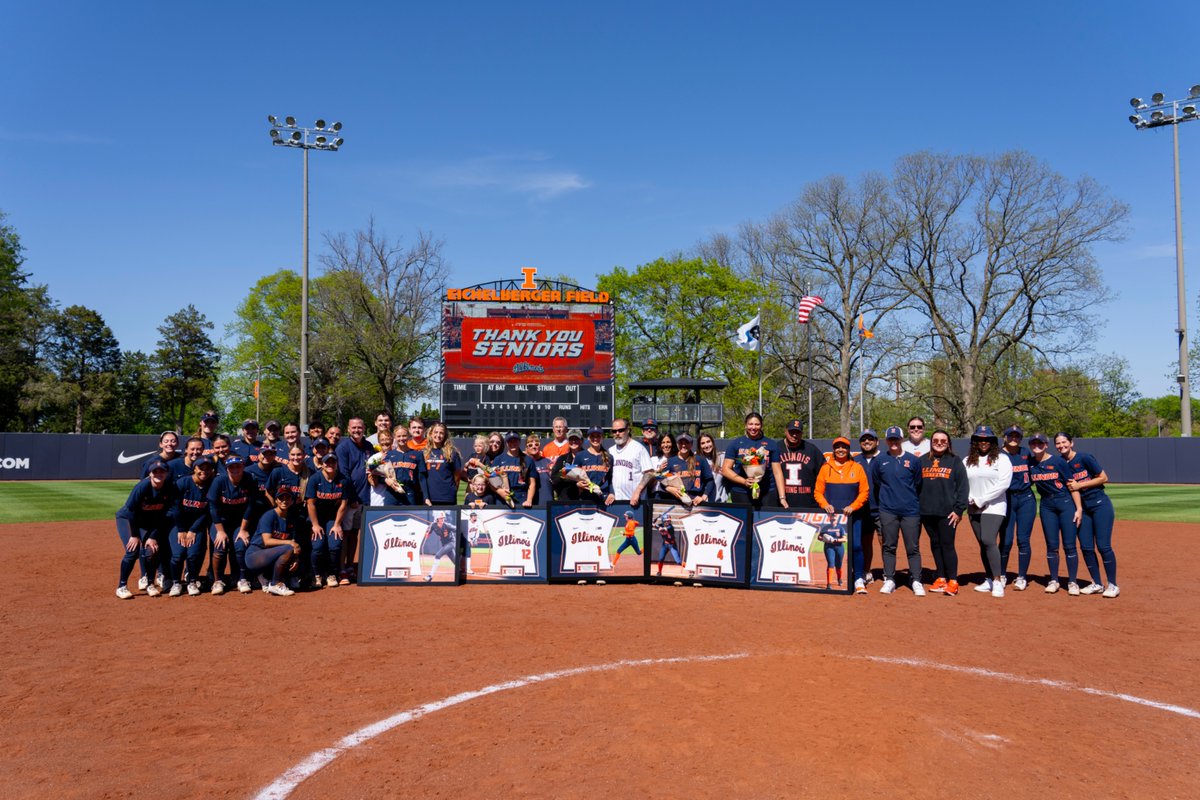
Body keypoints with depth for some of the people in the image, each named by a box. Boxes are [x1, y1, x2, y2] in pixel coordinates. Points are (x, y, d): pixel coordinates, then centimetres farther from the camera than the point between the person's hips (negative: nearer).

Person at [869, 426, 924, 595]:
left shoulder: (913, 460, 2)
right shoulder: (879, 461, 4)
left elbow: (918, 485, 9)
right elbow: (875, 486, 14)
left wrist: (914, 504, 11)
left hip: (910, 511, -1)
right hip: (888, 512, 1)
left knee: (913, 548, 2)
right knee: (889, 547, 6)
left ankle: (916, 582, 7)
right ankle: (889, 580, 12)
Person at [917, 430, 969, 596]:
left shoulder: (955, 461, 3)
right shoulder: (922, 461, 11)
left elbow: (963, 486, -1)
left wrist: (959, 509, -8)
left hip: (947, 513, -3)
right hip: (927, 512, 3)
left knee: (947, 545, -3)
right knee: (935, 545, 9)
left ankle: (953, 582, 2)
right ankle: (940, 578, 17)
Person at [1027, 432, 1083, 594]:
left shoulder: (1058, 461, -8)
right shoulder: (1030, 463, 3)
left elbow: (1071, 485, -7)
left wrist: (1079, 508, -10)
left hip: (1066, 503, -3)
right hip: (1046, 506, 3)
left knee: (1069, 545, -2)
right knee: (1051, 545, 6)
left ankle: (1072, 582, 6)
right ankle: (1053, 581, 16)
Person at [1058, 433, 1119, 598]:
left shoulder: (1085, 458, -10)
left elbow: (1104, 478, -10)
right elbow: (1063, 486, 14)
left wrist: (1079, 485, -15)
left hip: (1100, 504, -5)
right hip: (1082, 507, 5)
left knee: (1103, 546, -8)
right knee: (1086, 547, 3)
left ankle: (1113, 585, 2)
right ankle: (1097, 584, 14)